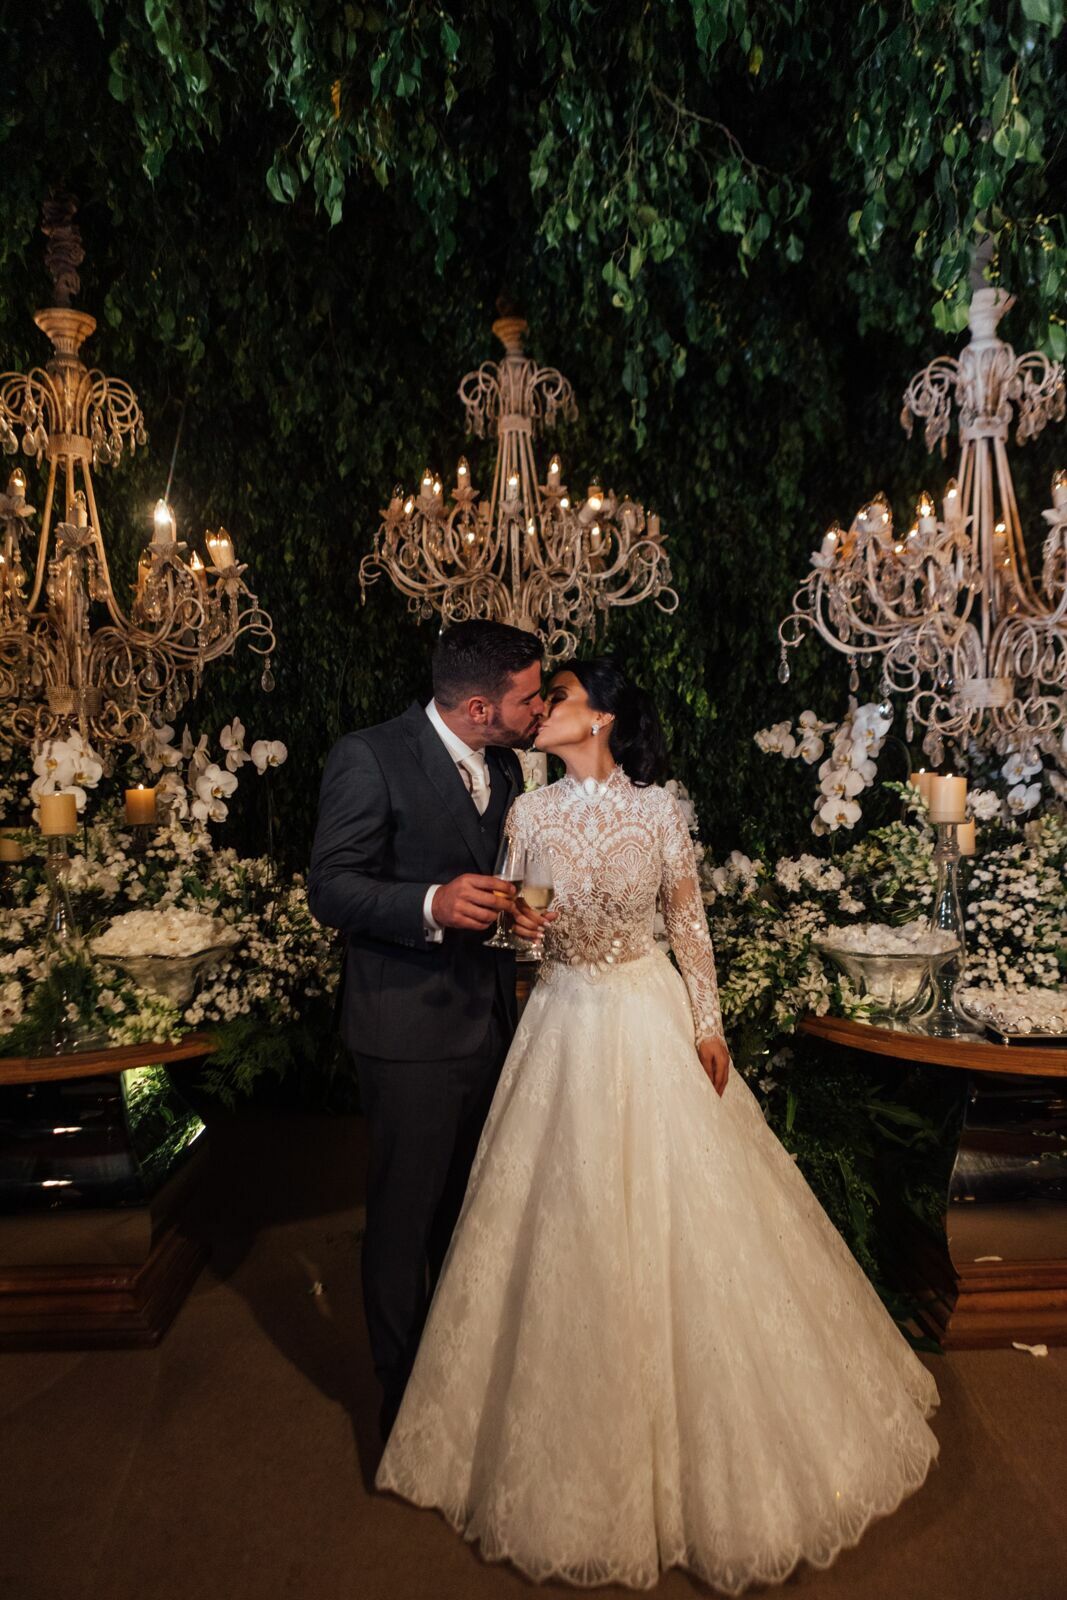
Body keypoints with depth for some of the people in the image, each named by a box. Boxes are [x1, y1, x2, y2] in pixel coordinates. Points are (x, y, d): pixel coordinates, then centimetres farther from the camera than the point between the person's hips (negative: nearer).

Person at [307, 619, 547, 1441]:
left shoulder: (504, 766, 6)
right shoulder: (369, 758, -17)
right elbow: (330, 888, -17)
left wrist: (518, 908, 0)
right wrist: (432, 906, -32)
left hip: (488, 1021, 7)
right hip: (410, 1031, -6)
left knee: (471, 1209, 20)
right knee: (406, 1215, 9)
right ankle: (406, 1396, 32)